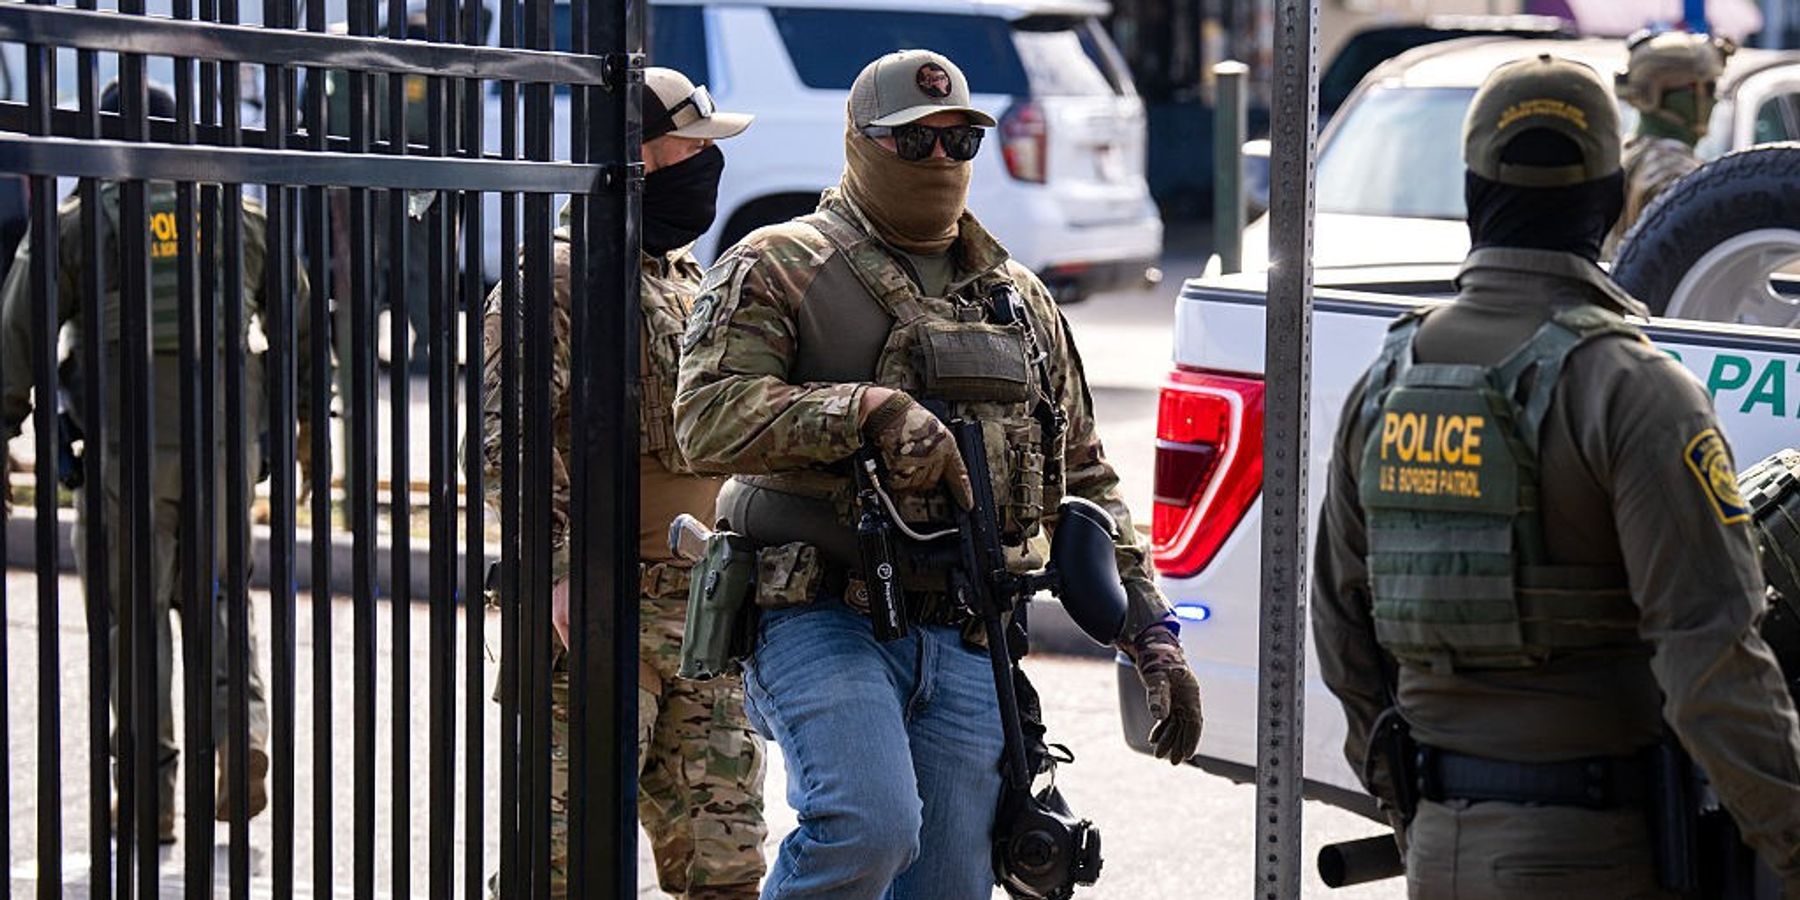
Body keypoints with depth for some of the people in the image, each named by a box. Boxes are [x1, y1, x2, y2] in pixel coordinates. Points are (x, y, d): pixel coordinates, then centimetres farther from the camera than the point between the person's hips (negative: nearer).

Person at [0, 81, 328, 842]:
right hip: (225, 440, 3)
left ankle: (153, 793, 2)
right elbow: (304, 322, 13)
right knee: (214, 595, 18)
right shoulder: (241, 217, 11)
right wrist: (311, 421, 21)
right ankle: (242, 729, -5)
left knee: (133, 610, 5)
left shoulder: (78, 223, 2)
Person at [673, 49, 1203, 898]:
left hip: (966, 646, 5)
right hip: (822, 624, -5)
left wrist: (1151, 635, 14)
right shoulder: (777, 270, 2)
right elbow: (709, 417, -13)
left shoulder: (1019, 300, 19)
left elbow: (1083, 480, 23)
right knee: (869, 830, -27)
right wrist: (871, 410, -24)